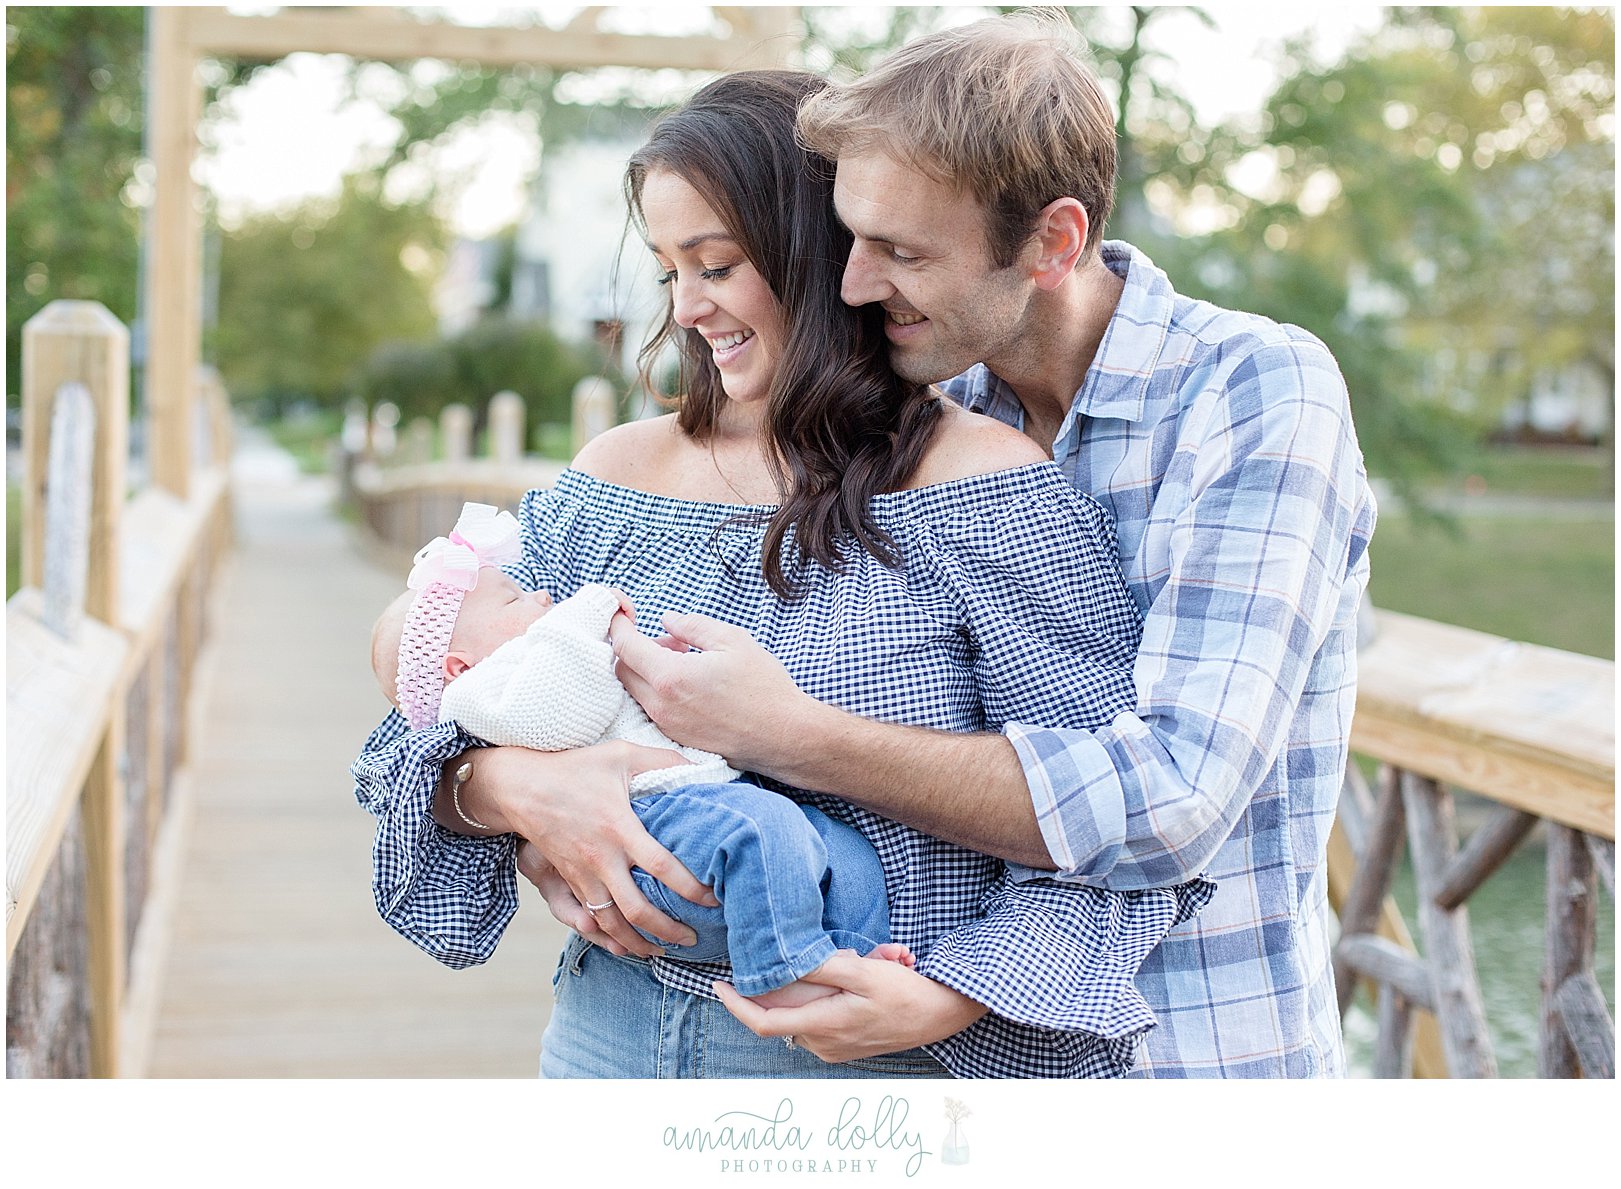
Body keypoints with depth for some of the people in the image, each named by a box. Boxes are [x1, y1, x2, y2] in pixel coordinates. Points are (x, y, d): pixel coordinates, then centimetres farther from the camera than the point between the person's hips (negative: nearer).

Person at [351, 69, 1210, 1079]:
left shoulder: (985, 486, -12)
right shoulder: (616, 474, 2)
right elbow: (424, 743, 2)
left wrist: (947, 999, -25)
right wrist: (515, 788, -19)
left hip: (885, 1066, -4)